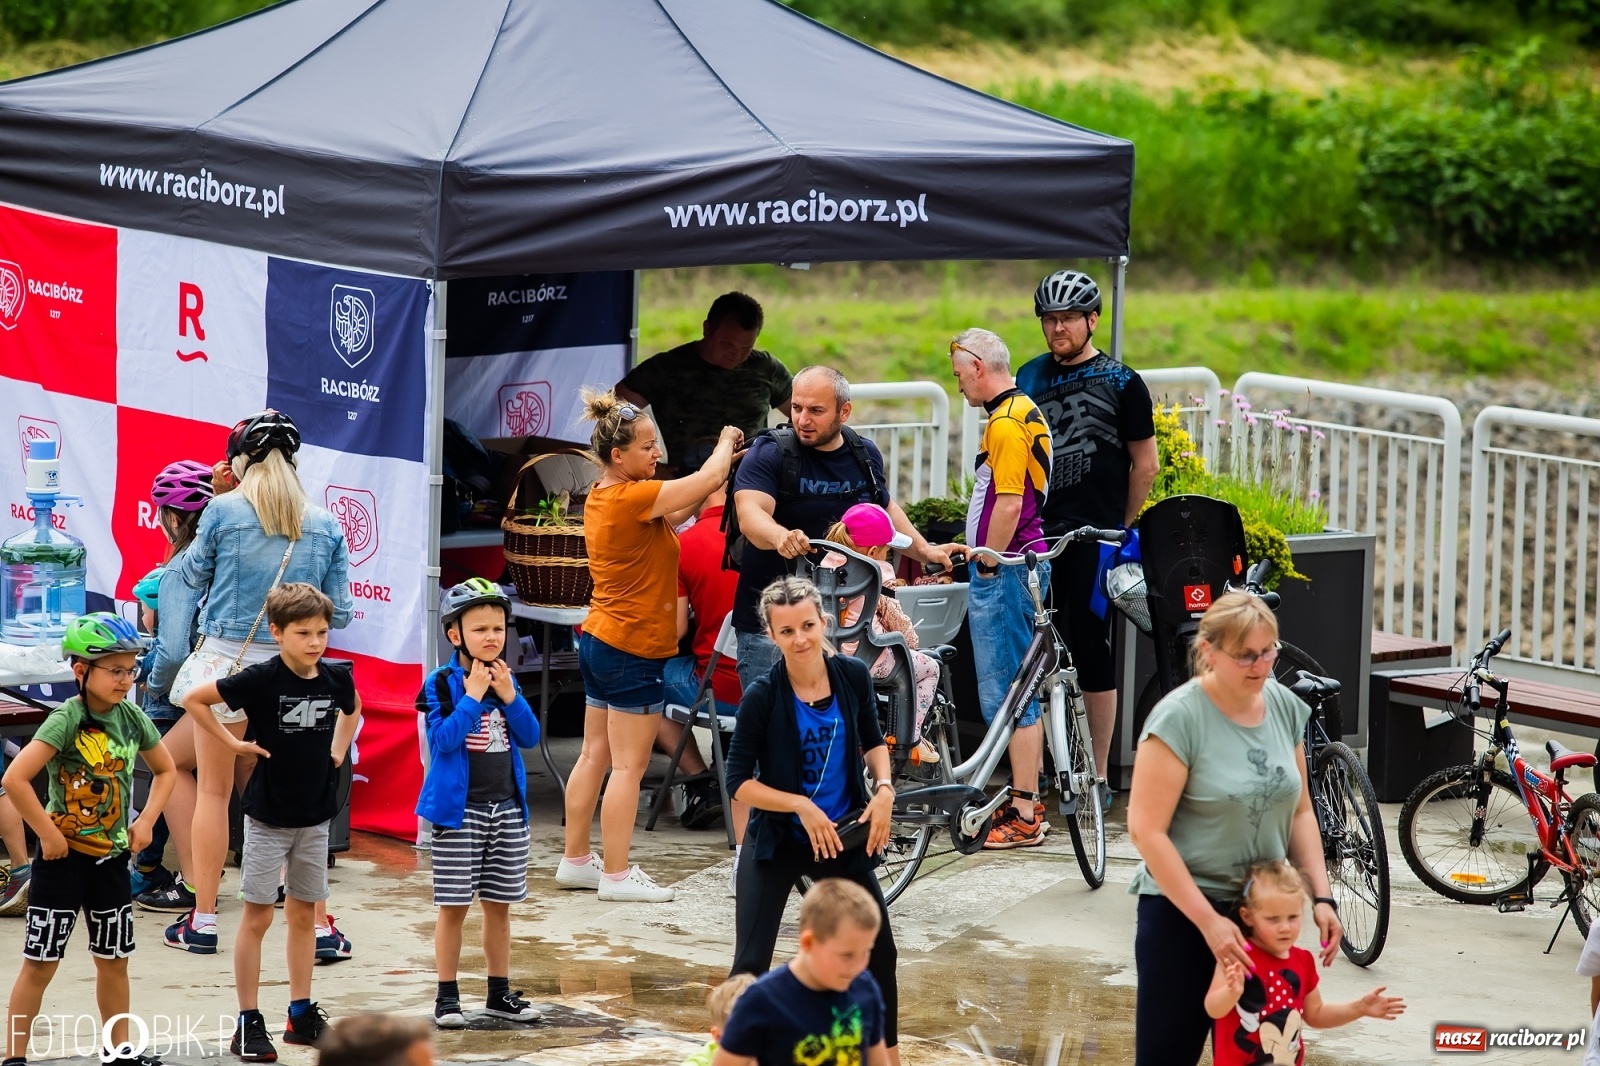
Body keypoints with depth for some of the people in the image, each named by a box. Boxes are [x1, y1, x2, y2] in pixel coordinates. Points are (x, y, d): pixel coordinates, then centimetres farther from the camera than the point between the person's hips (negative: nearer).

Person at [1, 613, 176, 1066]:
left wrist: (146, 819, 4)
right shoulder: (67, 720, -19)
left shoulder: (132, 718, 0)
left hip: (111, 855, 6)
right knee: (40, 963, -2)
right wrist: (48, 833, -20)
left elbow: (166, 771, 18)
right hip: (64, 856, -6)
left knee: (114, 959, 15)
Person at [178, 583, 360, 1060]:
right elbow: (194, 699, -11)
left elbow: (352, 709, 22)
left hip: (315, 816, 5)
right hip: (268, 817, -5)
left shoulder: (337, 678, -2)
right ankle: (248, 1022, 4)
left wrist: (338, 750, 9)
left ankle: (301, 1014, 20)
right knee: (258, 915, 0)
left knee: (304, 915, 12)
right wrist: (233, 743, -11)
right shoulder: (261, 680, -16)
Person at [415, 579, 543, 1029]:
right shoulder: (442, 684, -9)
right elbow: (443, 739, -20)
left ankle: (499, 992, 22)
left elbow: (530, 737, 3)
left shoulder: (506, 681, 8)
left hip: (508, 807, 5)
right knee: (454, 905, -1)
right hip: (459, 809, -5)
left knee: (499, 904, 13)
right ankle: (447, 996, 6)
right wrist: (472, 696, -20)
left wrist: (509, 696, -10)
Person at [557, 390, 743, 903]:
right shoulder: (631, 498, -20)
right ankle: (617, 875, 0)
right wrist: (726, 444, 2)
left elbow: (674, 514, 14)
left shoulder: (601, 499, 8)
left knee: (594, 756, 15)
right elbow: (708, 478, -19)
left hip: (599, 641, 10)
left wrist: (724, 462, 5)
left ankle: (575, 860, 21)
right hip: (633, 649, -10)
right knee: (628, 765, -4)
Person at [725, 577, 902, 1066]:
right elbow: (739, 781, -15)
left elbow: (872, 741, 9)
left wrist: (884, 789, -9)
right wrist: (802, 806, -24)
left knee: (880, 951, 12)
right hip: (776, 843, -4)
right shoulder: (762, 697, -20)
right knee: (751, 965, -8)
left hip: (842, 838, 4)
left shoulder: (852, 676, -9)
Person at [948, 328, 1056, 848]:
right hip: (1023, 565, 11)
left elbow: (1008, 503, -23)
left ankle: (1023, 816, -7)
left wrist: (987, 567, -14)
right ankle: (1028, 801, 21)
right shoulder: (1025, 411, 15)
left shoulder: (1005, 424, -17)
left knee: (1007, 693, -8)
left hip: (1005, 571, -11)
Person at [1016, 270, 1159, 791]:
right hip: (1036, 535, 4)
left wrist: (1117, 528, 5)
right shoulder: (1030, 376, 11)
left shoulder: (1120, 382, -3)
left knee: (1093, 653, -1)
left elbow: (1145, 464, 1)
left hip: (1092, 538, -4)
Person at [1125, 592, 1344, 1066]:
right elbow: (1146, 830, -17)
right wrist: (1208, 921, -20)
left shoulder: (1286, 707, 3)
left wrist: (1321, 896, 0)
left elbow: (1299, 811, 11)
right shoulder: (1180, 717, -15)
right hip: (1183, 912, -5)